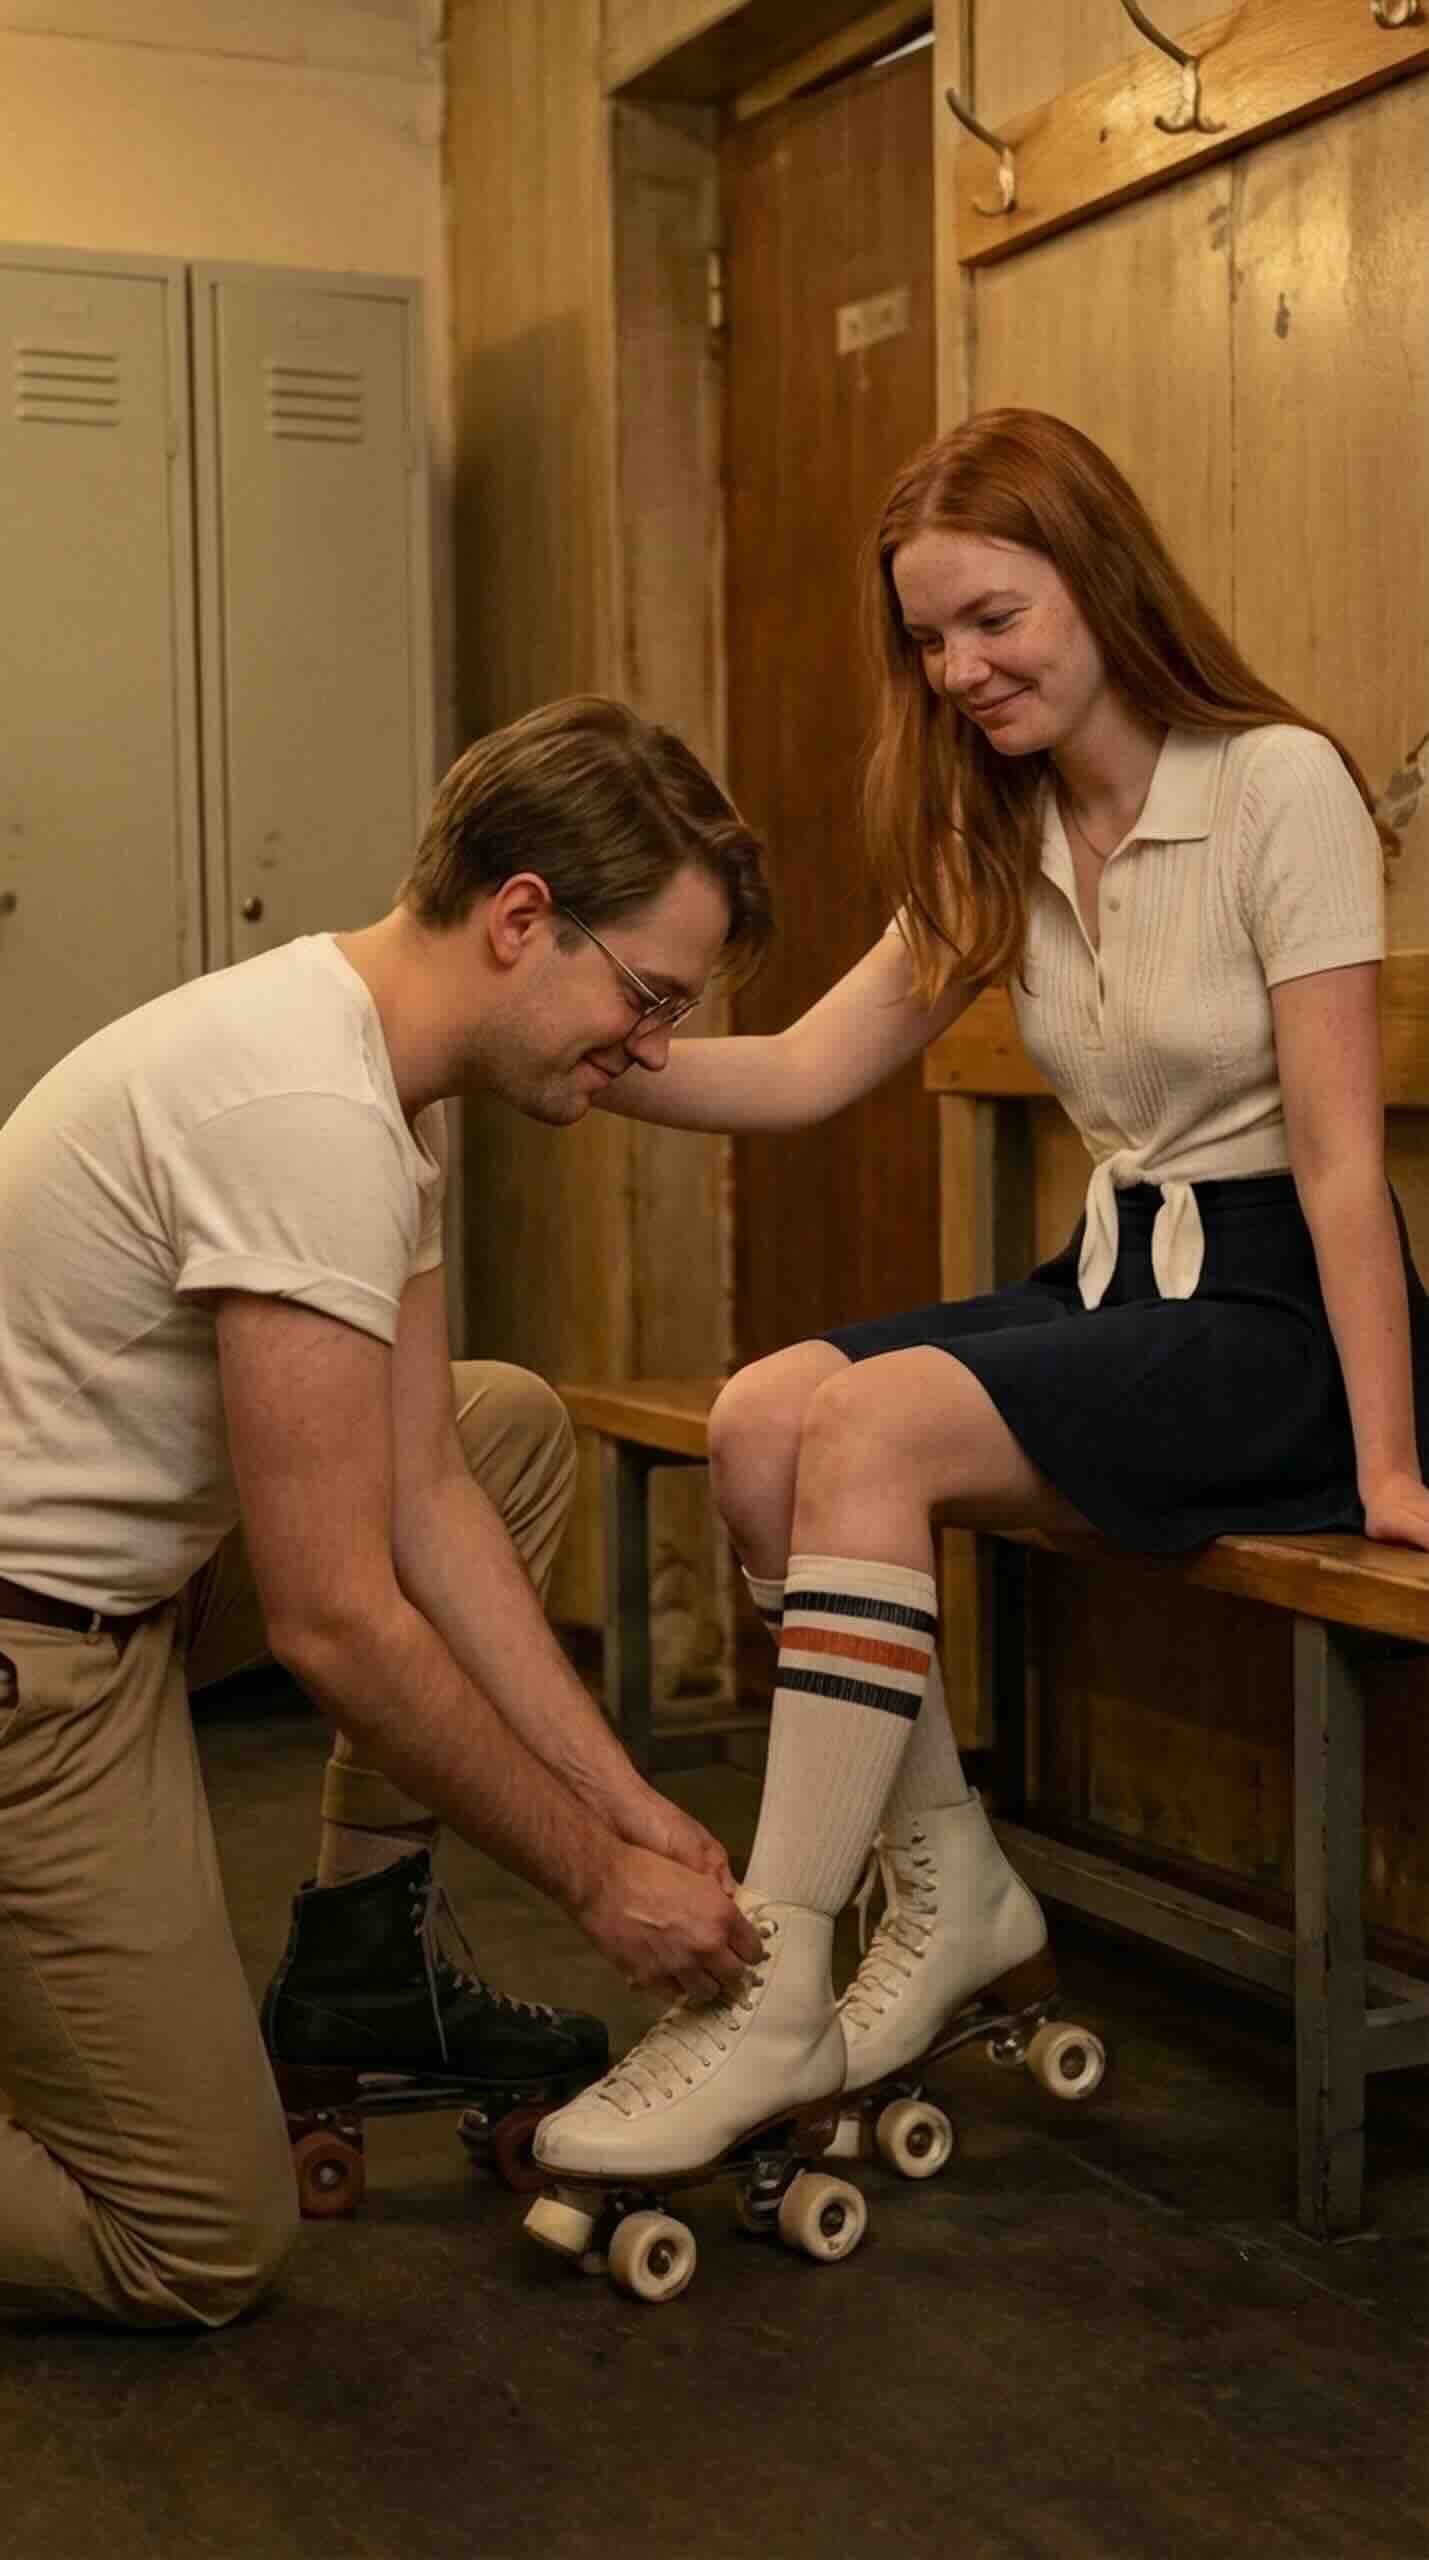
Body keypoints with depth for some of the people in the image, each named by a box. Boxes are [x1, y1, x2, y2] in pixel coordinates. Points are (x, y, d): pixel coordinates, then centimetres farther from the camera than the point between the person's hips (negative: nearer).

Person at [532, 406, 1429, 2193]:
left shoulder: (1277, 786, -10)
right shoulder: (1000, 845, 11)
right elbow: (803, 1073, 0)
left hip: (1281, 1310, -7)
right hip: (1112, 1279, 7)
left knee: (872, 1430, -26)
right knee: (759, 1423, -16)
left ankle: (777, 2002, -20)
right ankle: (955, 1897, -4)